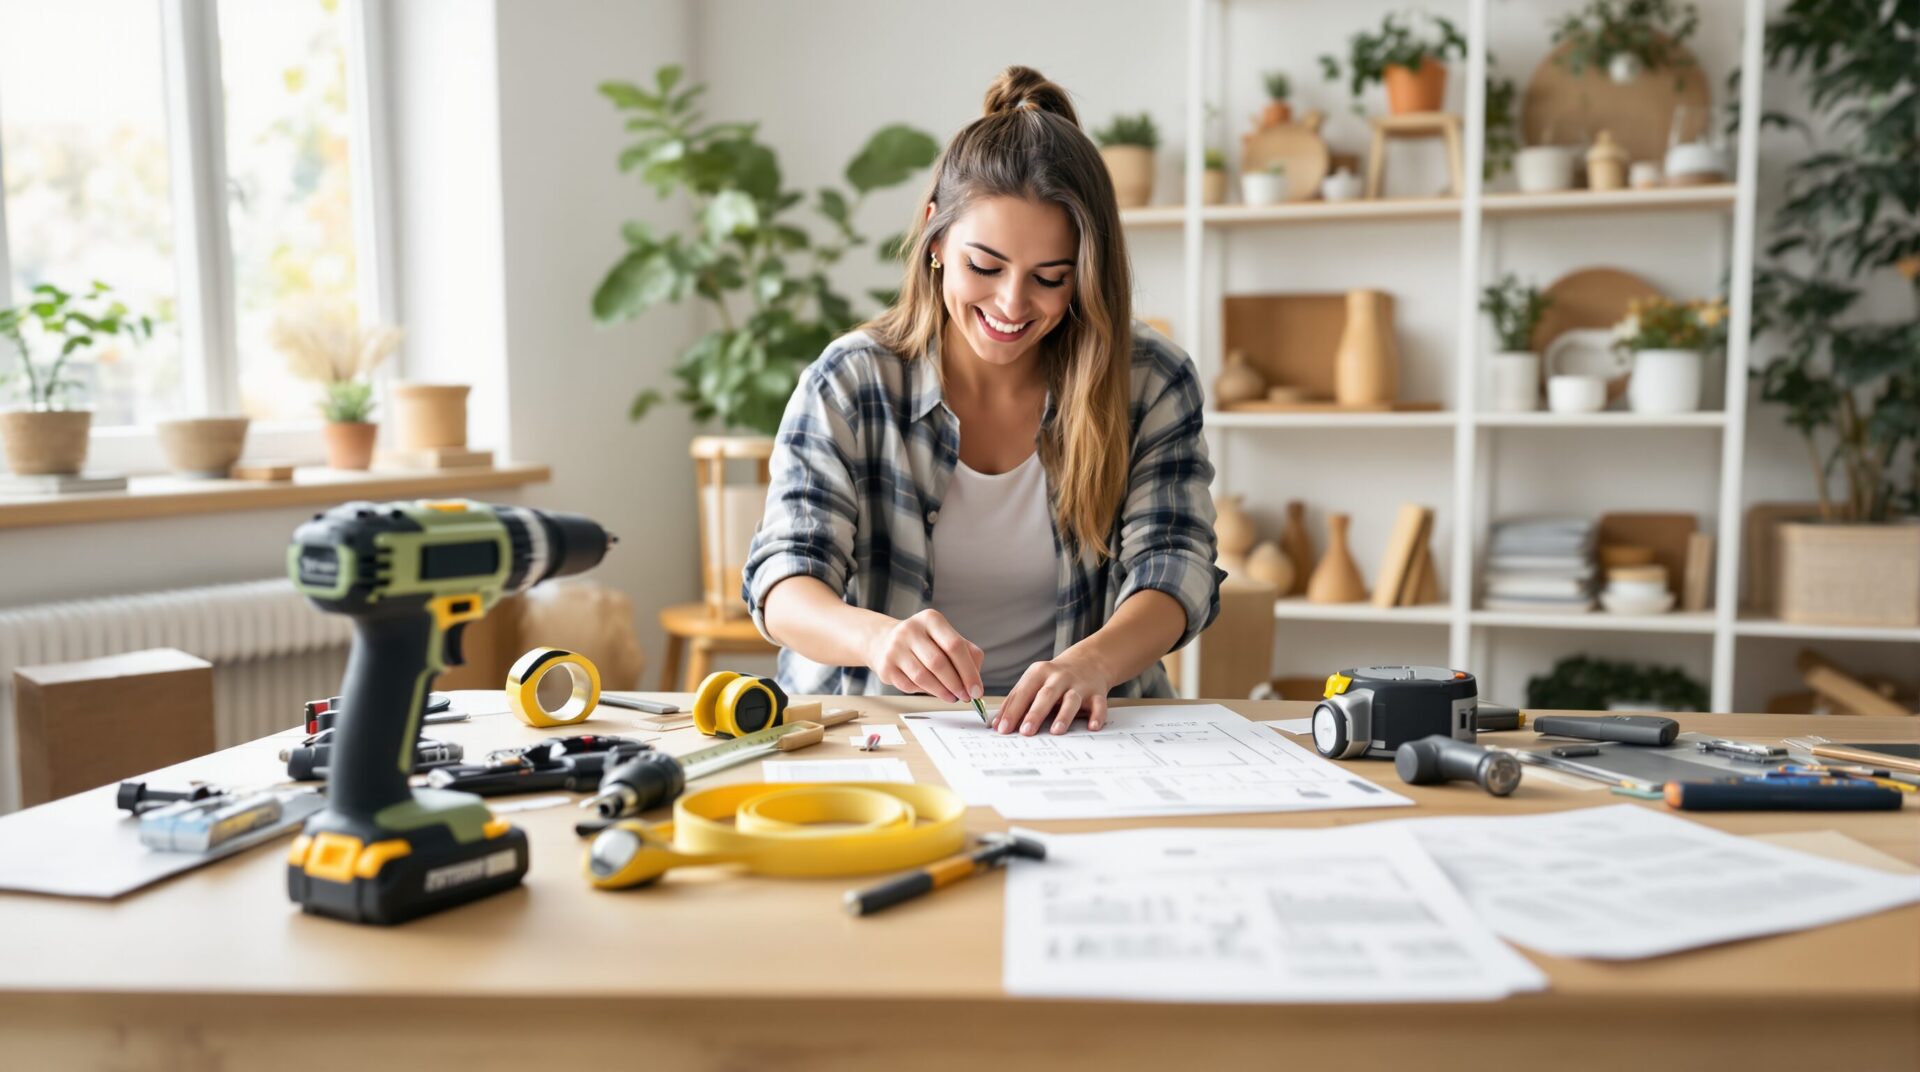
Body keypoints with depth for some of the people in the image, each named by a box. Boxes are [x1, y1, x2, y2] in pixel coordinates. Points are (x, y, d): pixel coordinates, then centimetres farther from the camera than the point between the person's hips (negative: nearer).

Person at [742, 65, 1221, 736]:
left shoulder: (1149, 383, -1)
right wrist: (876, 635, -36)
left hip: (1069, 733, 3)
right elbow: (782, 584, -12)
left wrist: (1091, 662, -31)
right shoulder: (848, 383, -4)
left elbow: (1174, 568, -8)